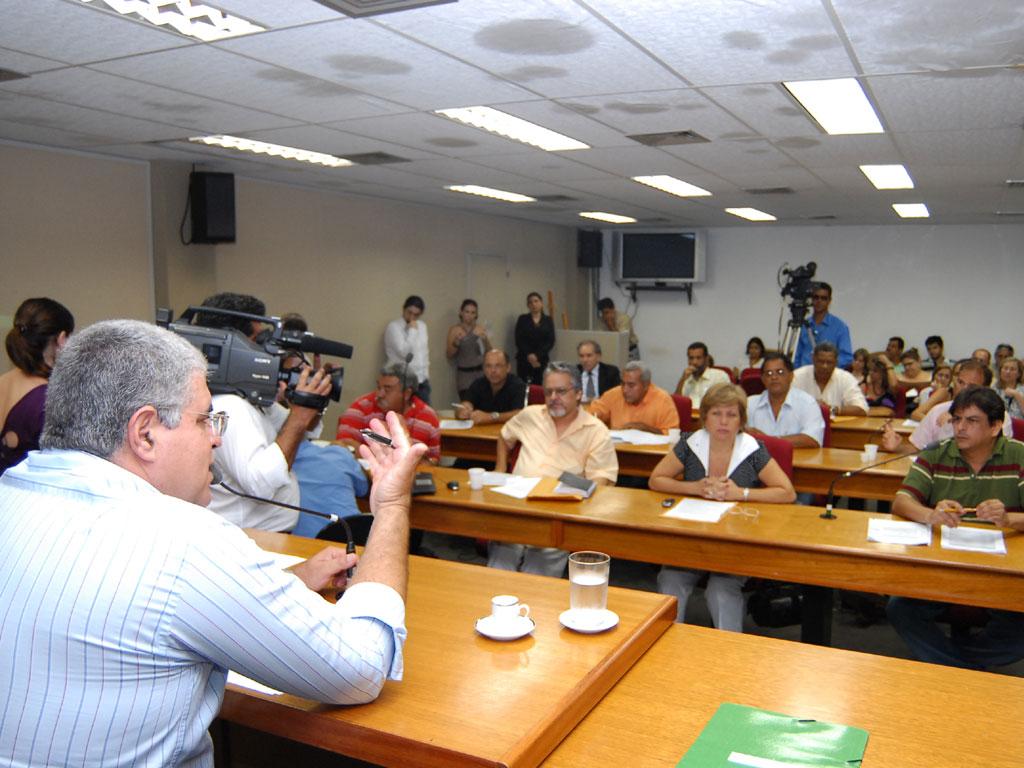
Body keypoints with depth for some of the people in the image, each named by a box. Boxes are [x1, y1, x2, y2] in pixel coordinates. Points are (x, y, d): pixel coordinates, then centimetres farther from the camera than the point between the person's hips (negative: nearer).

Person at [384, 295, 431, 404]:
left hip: (421, 380, 6)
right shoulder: (393, 326, -10)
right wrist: (412, 330, -13)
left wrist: (426, 373, 14)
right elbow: (404, 352, -19)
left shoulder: (422, 326, 12)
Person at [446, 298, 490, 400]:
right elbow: (449, 355, 0)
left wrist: (486, 340, -14)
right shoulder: (454, 330, 1)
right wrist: (456, 342, -16)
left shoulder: (480, 329, 4)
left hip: (480, 371, 1)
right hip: (463, 373, -1)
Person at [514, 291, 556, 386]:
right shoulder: (522, 319, 7)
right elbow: (519, 340, 0)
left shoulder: (548, 320, 9)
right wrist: (529, 355, -11)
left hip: (542, 360, 1)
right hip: (524, 360, -1)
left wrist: (537, 356, -10)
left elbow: (551, 341, 1)